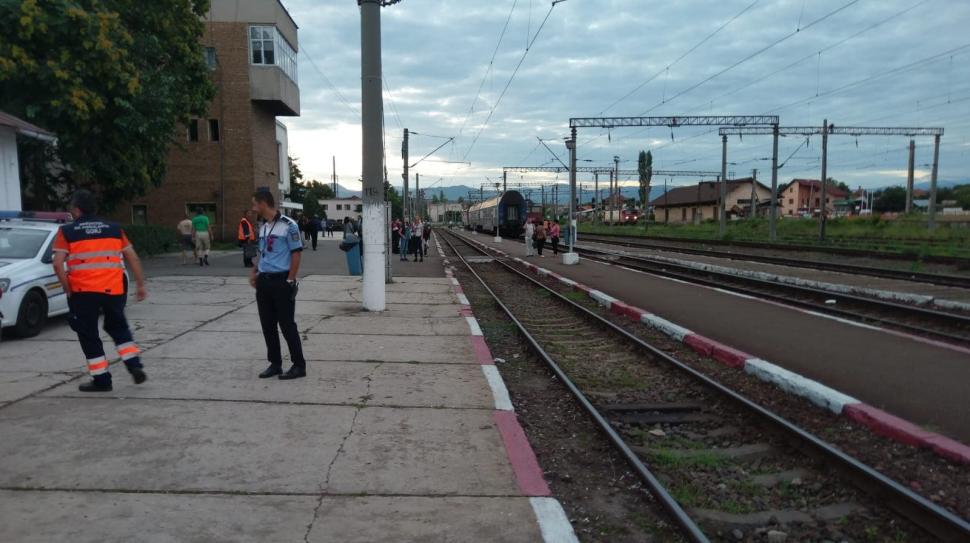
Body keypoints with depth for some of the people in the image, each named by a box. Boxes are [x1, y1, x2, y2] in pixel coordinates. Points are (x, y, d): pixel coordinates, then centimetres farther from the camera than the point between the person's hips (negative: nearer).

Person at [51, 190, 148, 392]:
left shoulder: (67, 231, 1)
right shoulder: (114, 228, 10)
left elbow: (58, 264, -10)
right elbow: (133, 257, 7)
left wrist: (68, 289, 0)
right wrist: (141, 285, 11)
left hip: (83, 291, -3)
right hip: (114, 288, 3)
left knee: (89, 335, 11)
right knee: (118, 327, 22)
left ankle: (101, 379, 13)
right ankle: (135, 366, 10)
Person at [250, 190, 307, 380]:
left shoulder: (288, 225, -11)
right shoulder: (263, 227, 13)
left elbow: (296, 253, -11)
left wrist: (290, 280, -14)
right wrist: (254, 273, 12)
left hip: (281, 281, -8)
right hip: (264, 281, 8)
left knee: (287, 324, -3)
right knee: (267, 325, 10)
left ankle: (299, 365, 7)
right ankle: (275, 363, 21)